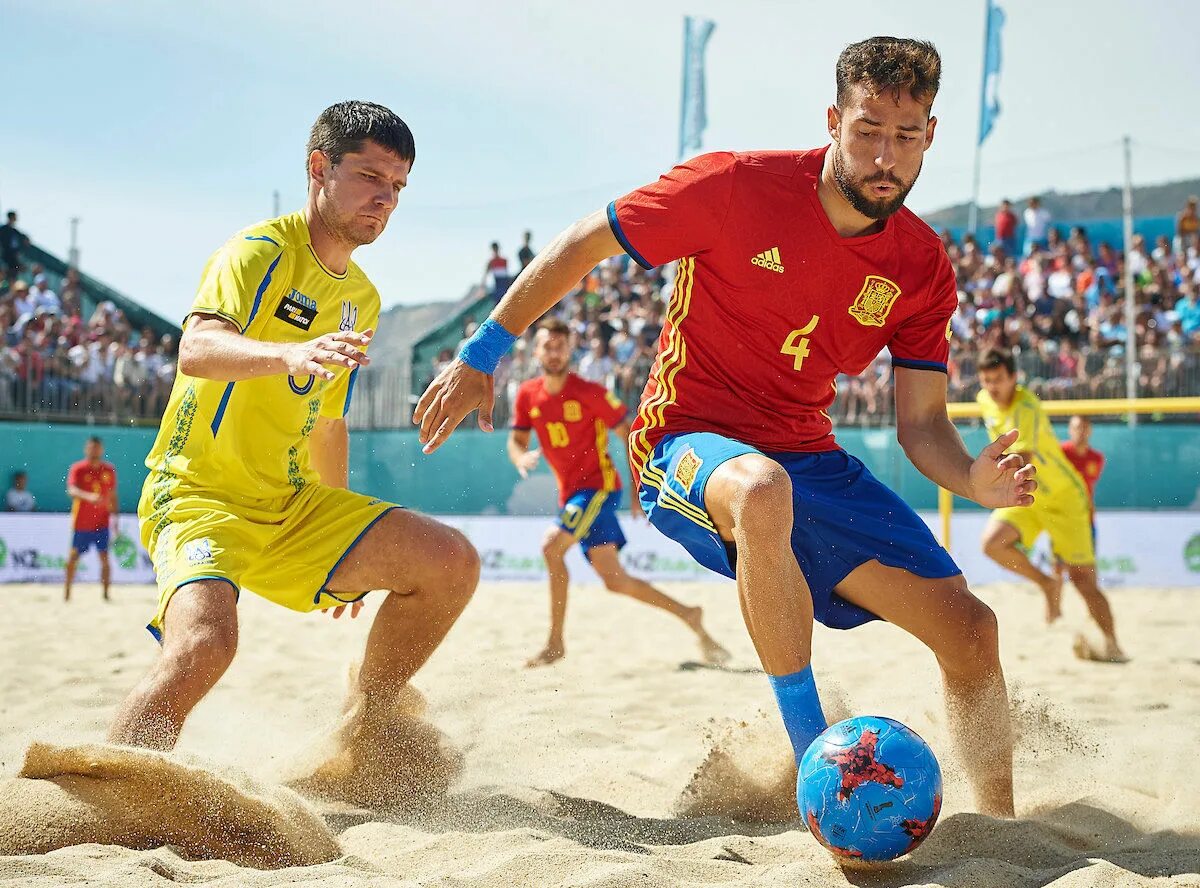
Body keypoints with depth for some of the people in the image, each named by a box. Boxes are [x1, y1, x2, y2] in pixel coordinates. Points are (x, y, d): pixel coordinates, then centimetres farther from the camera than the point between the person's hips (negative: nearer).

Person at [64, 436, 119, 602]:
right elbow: (72, 490, -19)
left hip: (102, 522, 2)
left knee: (105, 558, -4)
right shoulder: (77, 468, -4)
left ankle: (106, 594, -1)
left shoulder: (109, 470, 7)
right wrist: (89, 496, -37)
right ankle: (66, 592, 12)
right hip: (81, 523, -2)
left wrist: (115, 517, 9)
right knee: (74, 556, 3)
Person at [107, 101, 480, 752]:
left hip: (292, 504, 7)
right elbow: (196, 350, -32)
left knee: (451, 563, -7)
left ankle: (363, 732, 9)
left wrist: (345, 551, 27)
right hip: (198, 494, -7)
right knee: (204, 643, -34)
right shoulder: (260, 252, -12)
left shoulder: (362, 299, 14)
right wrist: (291, 355, -51)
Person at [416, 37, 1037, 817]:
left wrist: (973, 479, -22)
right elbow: (579, 247, -5)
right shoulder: (737, 188, -15)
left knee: (970, 629, -5)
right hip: (689, 443, -5)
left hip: (808, 458, 5)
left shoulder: (924, 268, -1)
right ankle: (813, 755, -28)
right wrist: (480, 359, -2)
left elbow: (922, 422, 1)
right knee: (764, 491, -42)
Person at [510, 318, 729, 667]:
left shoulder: (590, 393, -10)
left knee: (552, 546, -24)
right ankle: (688, 615, 18)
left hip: (598, 485, -6)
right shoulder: (528, 395, 4)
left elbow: (631, 436, -5)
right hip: (570, 492, 6)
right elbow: (516, 440, 7)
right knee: (615, 580, 3)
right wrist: (521, 457, -18)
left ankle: (555, 644, -15)